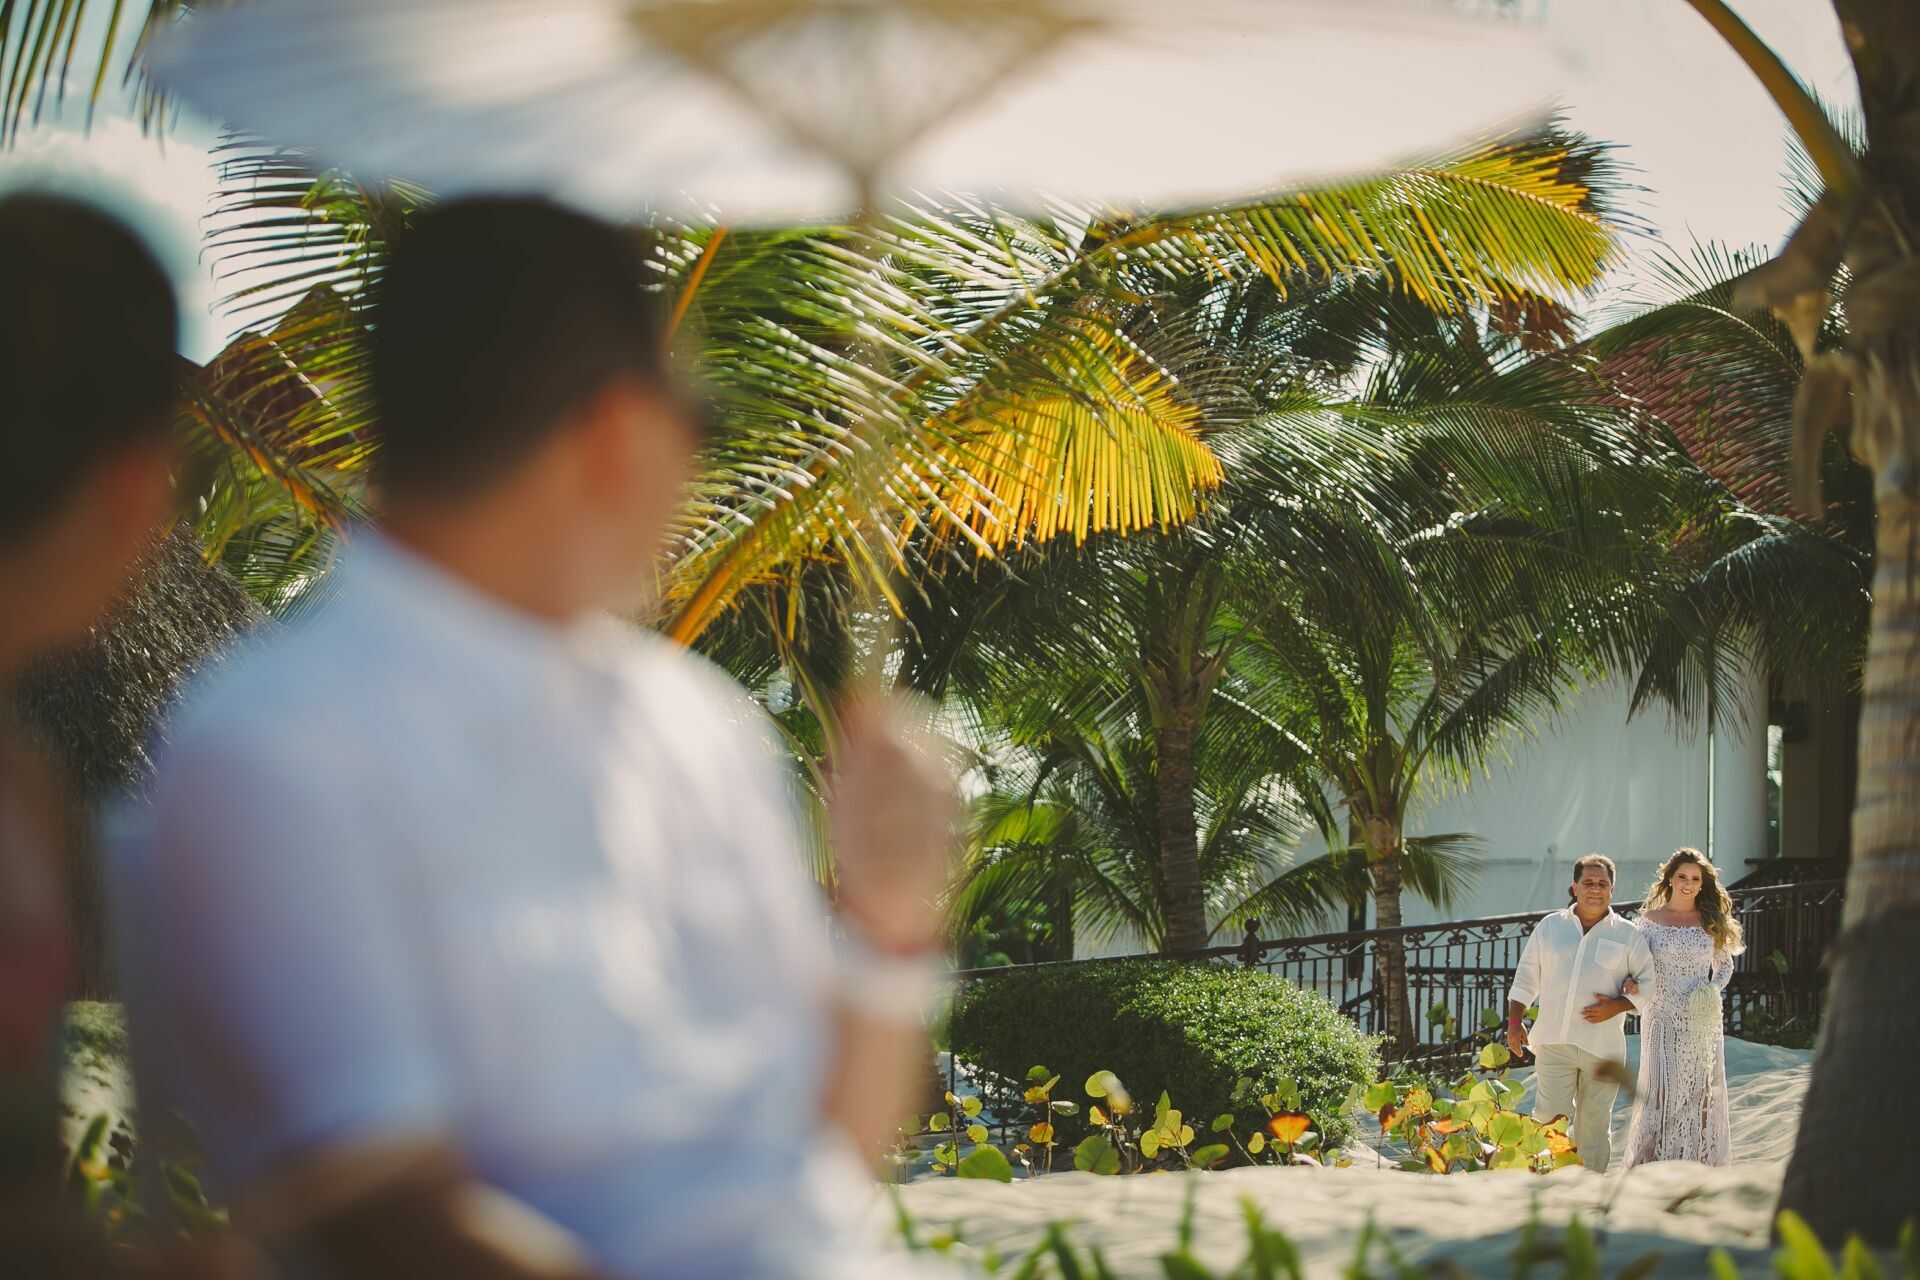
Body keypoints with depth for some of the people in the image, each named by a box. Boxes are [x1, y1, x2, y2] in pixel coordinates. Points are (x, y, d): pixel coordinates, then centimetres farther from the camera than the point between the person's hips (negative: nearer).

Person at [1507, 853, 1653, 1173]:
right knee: (1549, 1117, -11)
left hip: (1602, 1046, 0)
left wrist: (1618, 1005, -10)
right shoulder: (1549, 927, 10)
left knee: (1594, 1123, 5)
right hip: (1553, 1041, 0)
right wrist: (1515, 1021, 6)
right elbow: (1526, 978, 14)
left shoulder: (1629, 936, 5)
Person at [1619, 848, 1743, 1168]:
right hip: (1662, 1019, -2)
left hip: (1702, 1020, 2)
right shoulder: (1651, 920, 1)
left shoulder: (1712, 922, 6)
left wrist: (1713, 991, -2)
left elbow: (1725, 965, 16)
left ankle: (1700, 1163, 14)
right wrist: (1631, 984, -18)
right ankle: (1654, 1163, 1)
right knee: (1662, 1090, -6)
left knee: (1701, 1092, 5)